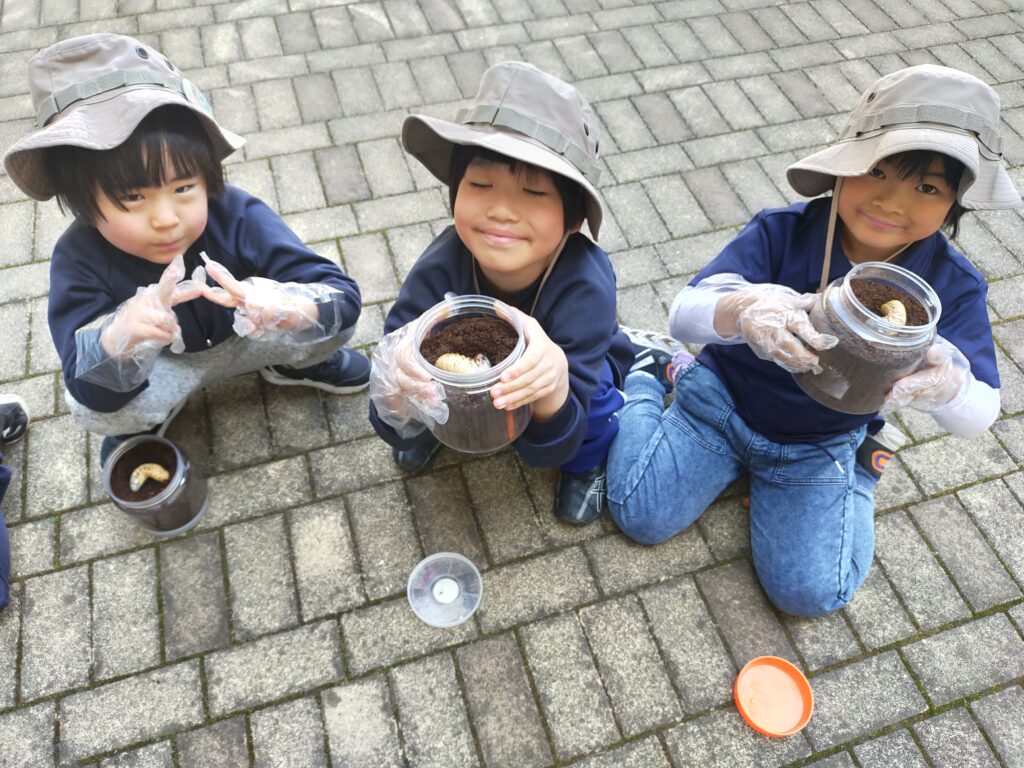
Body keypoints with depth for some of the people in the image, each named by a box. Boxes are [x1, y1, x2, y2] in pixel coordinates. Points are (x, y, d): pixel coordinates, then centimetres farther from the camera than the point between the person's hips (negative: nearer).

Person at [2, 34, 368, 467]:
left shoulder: (239, 217, -31)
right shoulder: (80, 258, -29)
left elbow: (345, 297, -36)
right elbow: (94, 396, -34)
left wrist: (288, 307, -60)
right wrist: (115, 341, -58)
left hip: (244, 338, 1)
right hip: (155, 364, 0)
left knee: (332, 322, -22)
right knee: (92, 409, -29)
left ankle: (291, 363, 14)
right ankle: (141, 428, 9)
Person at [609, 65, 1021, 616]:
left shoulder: (953, 285, -14)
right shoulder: (781, 232, -21)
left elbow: (980, 415, -19)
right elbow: (683, 315, -30)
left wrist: (946, 388, -46)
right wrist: (739, 312, -56)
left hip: (820, 447, 1)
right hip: (721, 402, -1)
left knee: (809, 592, -12)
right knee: (640, 515, -10)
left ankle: (858, 467, 17)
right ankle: (651, 382, 17)